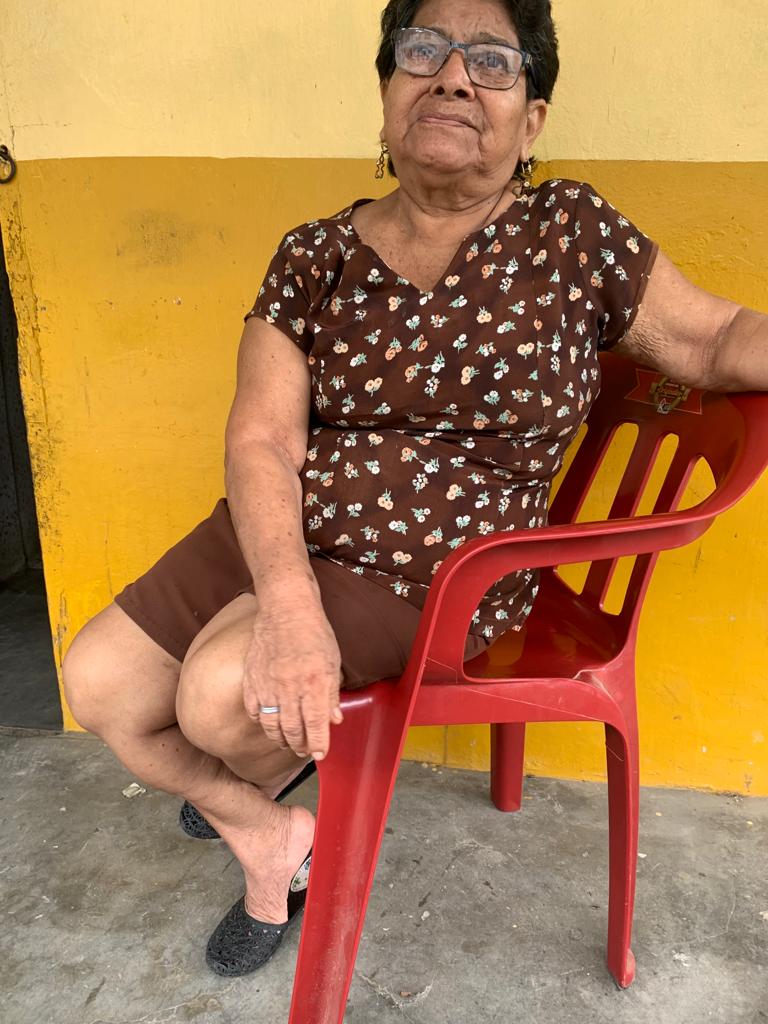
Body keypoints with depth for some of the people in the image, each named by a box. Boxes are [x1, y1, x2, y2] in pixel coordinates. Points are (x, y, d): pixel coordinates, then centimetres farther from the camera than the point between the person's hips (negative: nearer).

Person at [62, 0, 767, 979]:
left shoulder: (576, 236, -2)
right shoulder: (313, 257, 1)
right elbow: (261, 444, -8)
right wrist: (290, 603, -26)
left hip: (439, 576, -3)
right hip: (279, 538, 4)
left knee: (222, 692, -22)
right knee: (97, 683, -2)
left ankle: (266, 769, 20)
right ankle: (266, 831, 26)